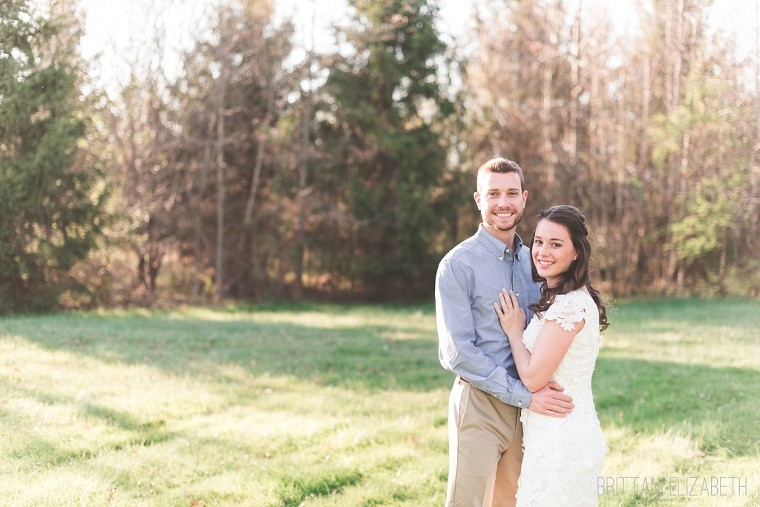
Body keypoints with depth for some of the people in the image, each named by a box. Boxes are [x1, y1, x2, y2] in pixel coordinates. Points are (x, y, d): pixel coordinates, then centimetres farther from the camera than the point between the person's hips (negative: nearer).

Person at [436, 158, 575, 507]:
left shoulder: (531, 260, 11)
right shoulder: (458, 264, -9)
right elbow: (458, 352, -15)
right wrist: (525, 395, -17)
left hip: (526, 406, 6)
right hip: (479, 404, -6)